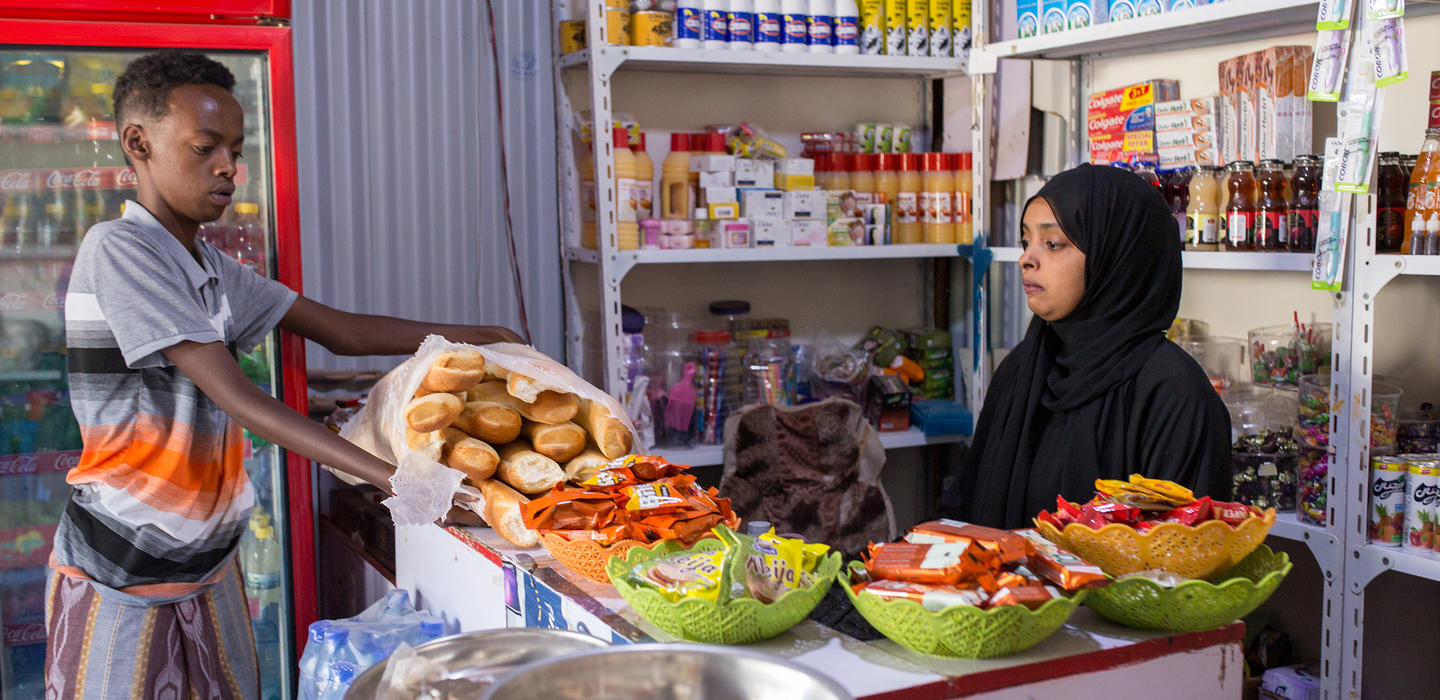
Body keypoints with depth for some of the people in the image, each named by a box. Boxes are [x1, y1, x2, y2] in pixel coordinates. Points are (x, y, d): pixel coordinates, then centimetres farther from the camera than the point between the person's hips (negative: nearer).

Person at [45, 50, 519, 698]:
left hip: (208, 569, 7)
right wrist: (390, 476, -28)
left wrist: (475, 335, 5)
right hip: (122, 579, -7)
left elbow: (341, 330, 13)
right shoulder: (117, 249, -17)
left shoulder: (213, 268, 8)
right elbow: (236, 397, -23)